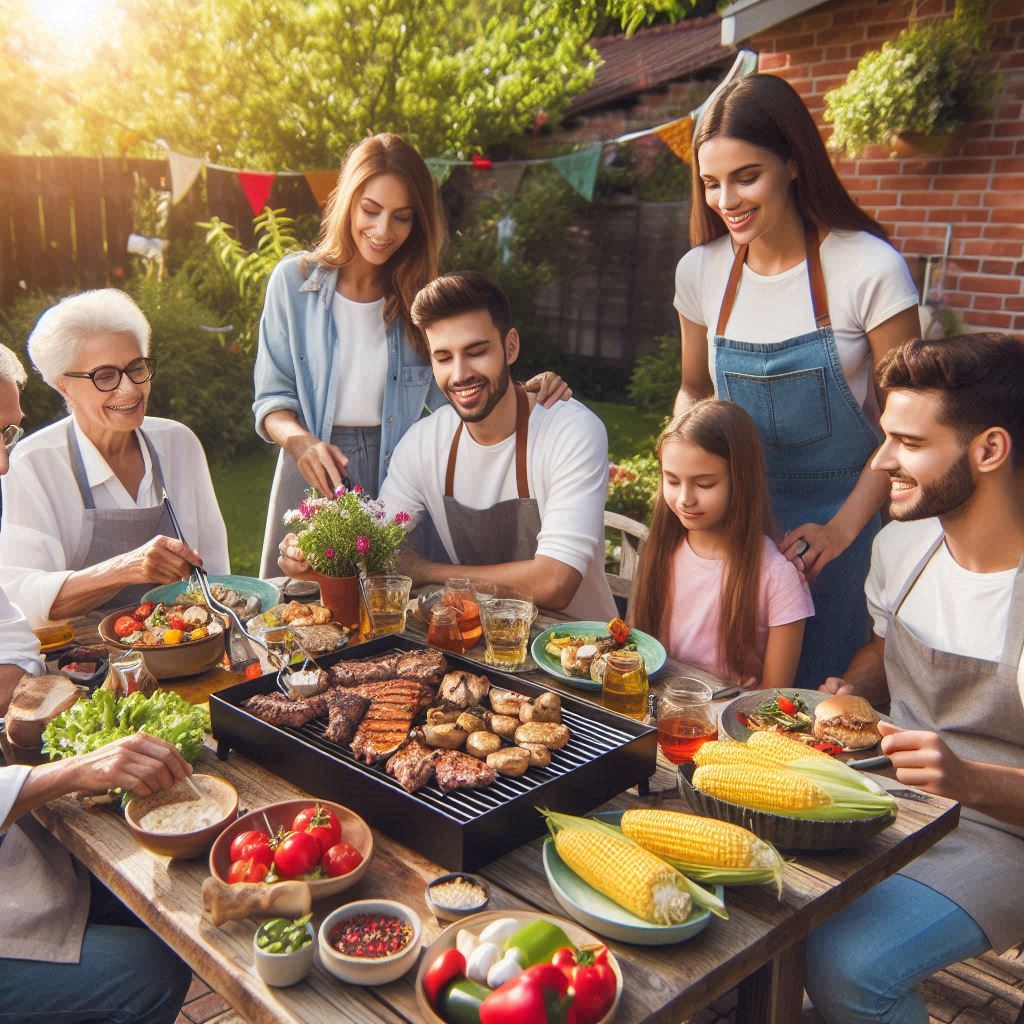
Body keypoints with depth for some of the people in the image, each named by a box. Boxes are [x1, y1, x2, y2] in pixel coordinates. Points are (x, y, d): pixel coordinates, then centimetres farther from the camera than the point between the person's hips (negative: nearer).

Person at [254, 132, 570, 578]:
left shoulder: (421, 295, 1)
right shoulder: (294, 280, -2)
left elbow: (454, 395, 1)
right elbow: (272, 398, -1)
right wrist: (301, 442, -22)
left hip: (399, 479, 1)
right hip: (314, 476, -1)